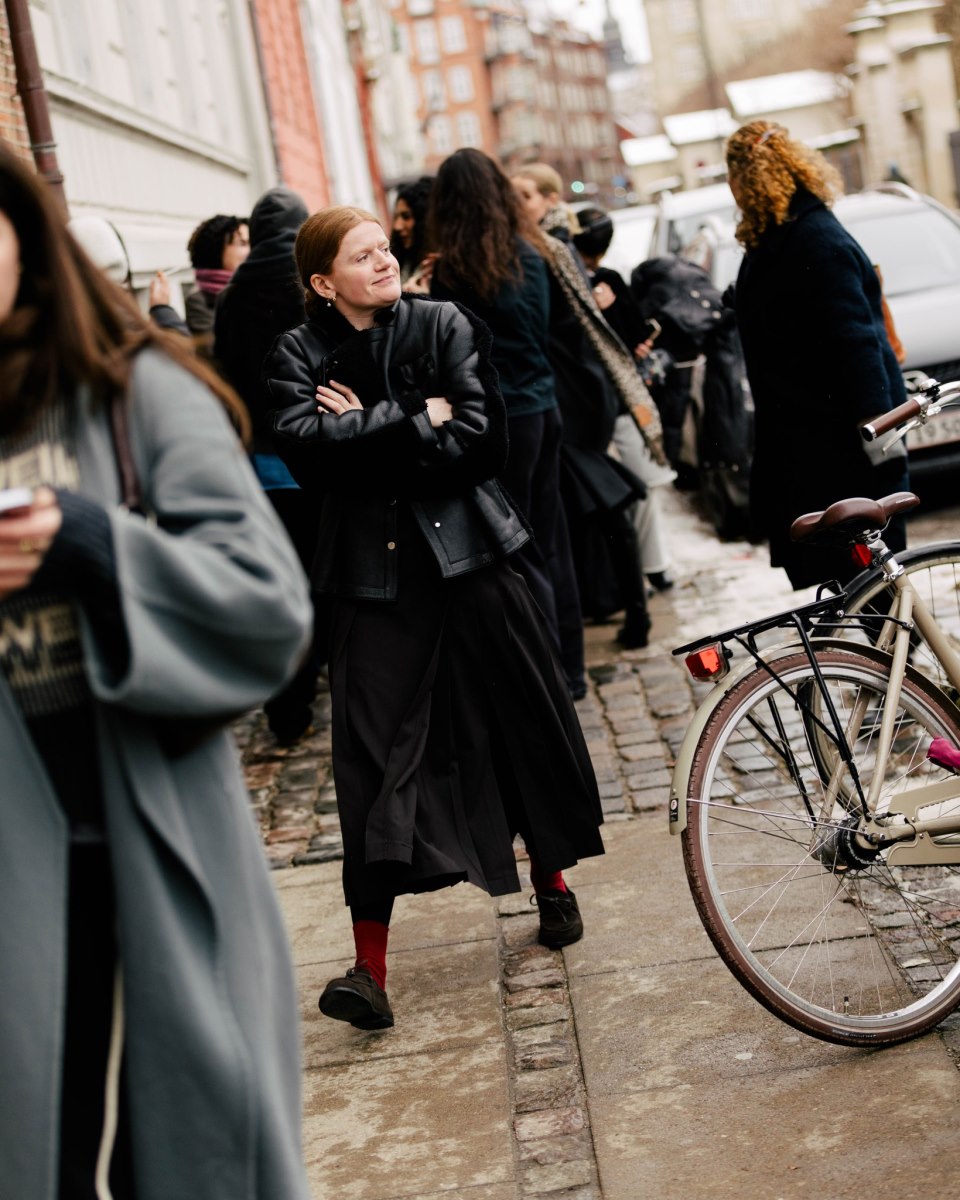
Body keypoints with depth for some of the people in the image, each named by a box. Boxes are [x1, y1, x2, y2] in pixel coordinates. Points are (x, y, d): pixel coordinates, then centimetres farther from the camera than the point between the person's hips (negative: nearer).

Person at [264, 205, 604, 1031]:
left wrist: (366, 436, -12)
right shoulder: (300, 355, 1)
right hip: (376, 572, -1)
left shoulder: (445, 327, 0)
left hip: (469, 553, 1)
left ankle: (552, 879, 35)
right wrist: (418, 419, -15)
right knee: (376, 755, -5)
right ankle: (370, 962, -1)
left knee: (523, 723, 11)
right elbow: (304, 444, -18)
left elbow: (484, 440, -11)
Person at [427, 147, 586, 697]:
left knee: (519, 552, 3)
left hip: (498, 419, -6)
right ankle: (570, 667, 22)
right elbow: (545, 335, 12)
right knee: (550, 542, 14)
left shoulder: (450, 272, -12)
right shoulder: (529, 256, 4)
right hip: (543, 407, 6)